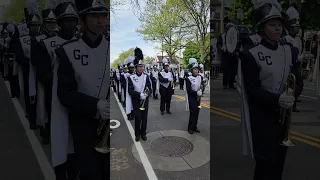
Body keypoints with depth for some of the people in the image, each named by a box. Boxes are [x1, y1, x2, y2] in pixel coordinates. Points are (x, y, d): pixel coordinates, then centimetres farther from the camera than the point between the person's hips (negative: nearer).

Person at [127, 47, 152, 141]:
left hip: (145, 100, 2)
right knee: (138, 118, 2)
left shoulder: (146, 76, 1)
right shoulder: (131, 77, -7)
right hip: (136, 100, -2)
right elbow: (130, 91, -10)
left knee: (144, 118, 7)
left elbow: (149, 89, 1)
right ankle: (137, 134, 19)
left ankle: (143, 133, 24)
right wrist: (139, 94, -24)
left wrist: (146, 94, -20)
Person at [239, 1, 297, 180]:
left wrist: (291, 94, -13)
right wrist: (277, 99, -28)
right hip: (262, 117, -5)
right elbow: (252, 90, -15)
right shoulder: (251, 55, -10)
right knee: (266, 162, 3)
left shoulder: (290, 51, 8)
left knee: (279, 160, 17)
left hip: (283, 115, 6)